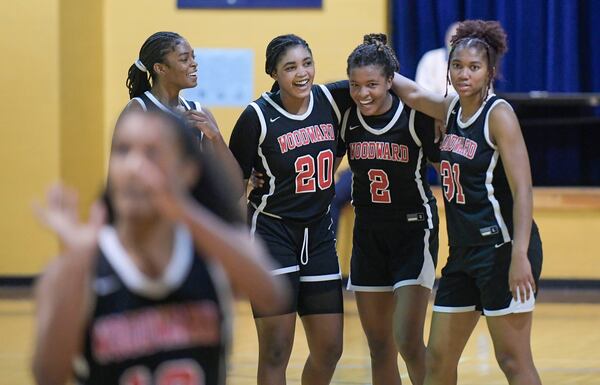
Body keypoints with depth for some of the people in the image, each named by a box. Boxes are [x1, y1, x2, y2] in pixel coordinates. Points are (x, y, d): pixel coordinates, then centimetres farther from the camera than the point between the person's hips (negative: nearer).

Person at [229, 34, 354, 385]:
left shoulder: (331, 100, -2)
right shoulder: (258, 116, -13)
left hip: (319, 234, 5)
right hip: (272, 234, -5)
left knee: (329, 350, 8)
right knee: (276, 351, -7)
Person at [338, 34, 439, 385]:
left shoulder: (416, 116, -16)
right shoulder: (347, 119, -4)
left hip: (414, 233, -5)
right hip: (368, 234, 5)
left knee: (409, 342, -14)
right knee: (379, 346, 9)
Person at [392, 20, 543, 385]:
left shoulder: (499, 114, -12)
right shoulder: (452, 109, 9)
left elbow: (523, 190, -18)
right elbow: (414, 94, 29)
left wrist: (520, 255, -25)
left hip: (502, 247, -8)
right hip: (464, 251, 8)